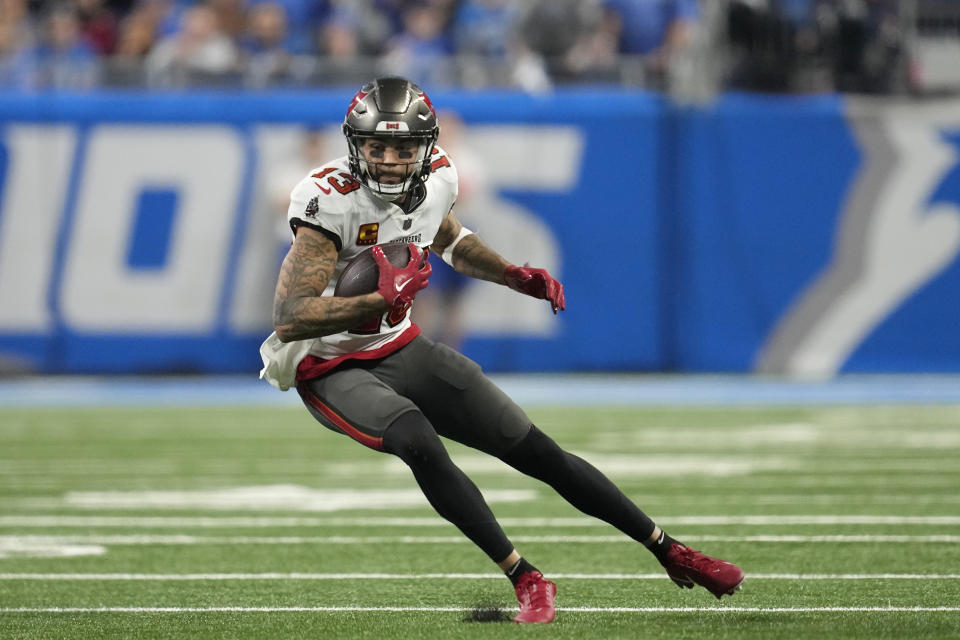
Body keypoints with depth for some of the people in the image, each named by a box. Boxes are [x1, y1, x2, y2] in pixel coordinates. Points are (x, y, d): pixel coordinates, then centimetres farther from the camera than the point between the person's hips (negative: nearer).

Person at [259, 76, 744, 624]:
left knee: (539, 452, 3)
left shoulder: (436, 178, -7)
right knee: (420, 445, -34)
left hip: (400, 349, 6)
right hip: (331, 369, -6)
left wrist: (515, 276, 3)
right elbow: (289, 320, -32)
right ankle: (527, 581, -23)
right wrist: (384, 300, -37)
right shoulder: (332, 201, -27)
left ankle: (671, 553, 15)